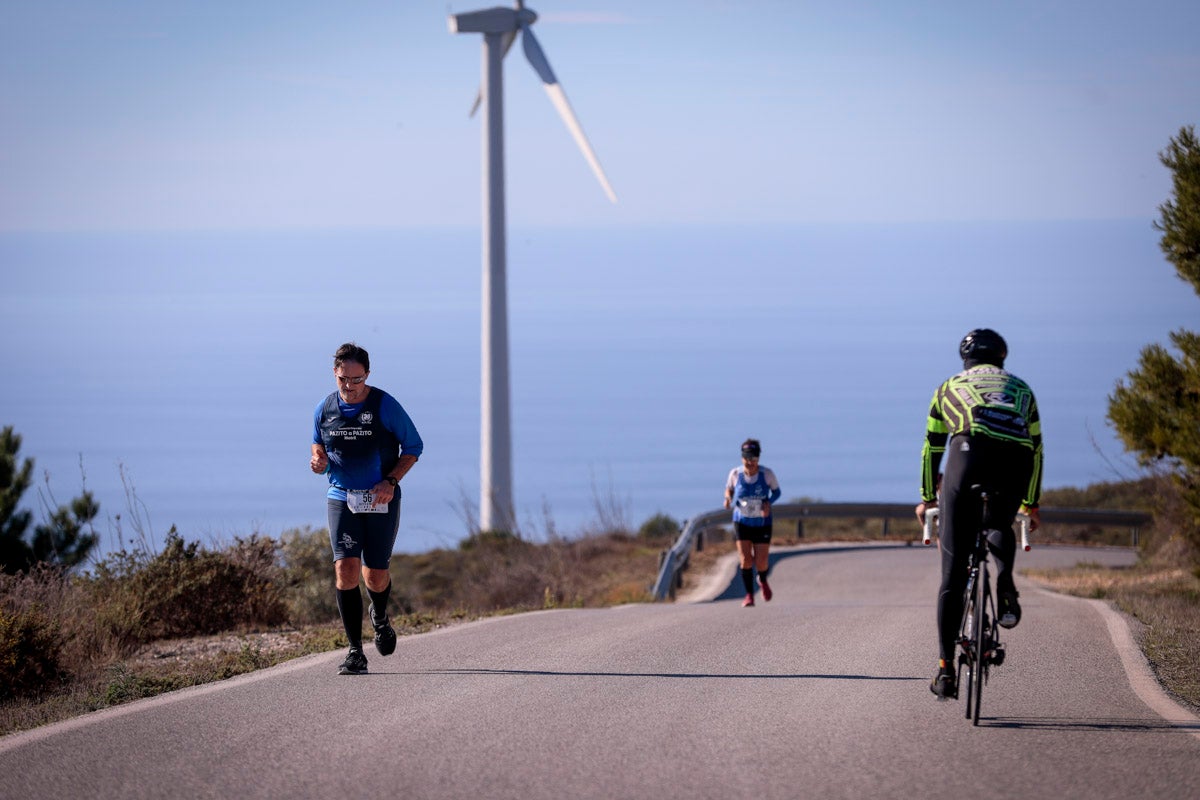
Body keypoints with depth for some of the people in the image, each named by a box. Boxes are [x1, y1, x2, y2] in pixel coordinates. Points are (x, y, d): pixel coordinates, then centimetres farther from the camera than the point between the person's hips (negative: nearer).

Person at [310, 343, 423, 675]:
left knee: (375, 575, 3)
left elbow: (414, 445, -1)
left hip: (381, 500, -2)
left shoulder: (385, 405, -9)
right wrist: (318, 460, -7)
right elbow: (317, 444, 18)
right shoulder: (325, 410, 1)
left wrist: (391, 480, -14)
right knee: (346, 569, -14)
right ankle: (356, 654, -11)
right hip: (341, 499, 2)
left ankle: (380, 618, 41)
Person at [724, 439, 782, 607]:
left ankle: (763, 580, 36)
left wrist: (768, 503, -19)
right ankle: (749, 595, 3)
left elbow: (776, 491, 1)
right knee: (745, 559, -12)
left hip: (762, 523, 0)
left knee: (761, 563, 0)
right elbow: (729, 489, 7)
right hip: (742, 522, 0)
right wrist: (728, 498, -16)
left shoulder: (766, 474, -14)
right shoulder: (735, 474, -11)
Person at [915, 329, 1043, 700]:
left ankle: (946, 668, -2)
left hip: (970, 451, -1)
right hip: (1016, 459, 1)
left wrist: (927, 499, 50)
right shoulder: (1020, 388, 35)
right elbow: (1036, 449, 40)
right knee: (1000, 526, 36)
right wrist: (1031, 504, 52)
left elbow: (932, 449, 37)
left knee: (953, 571, 3)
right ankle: (1005, 579, 3)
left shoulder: (950, 387, 32)